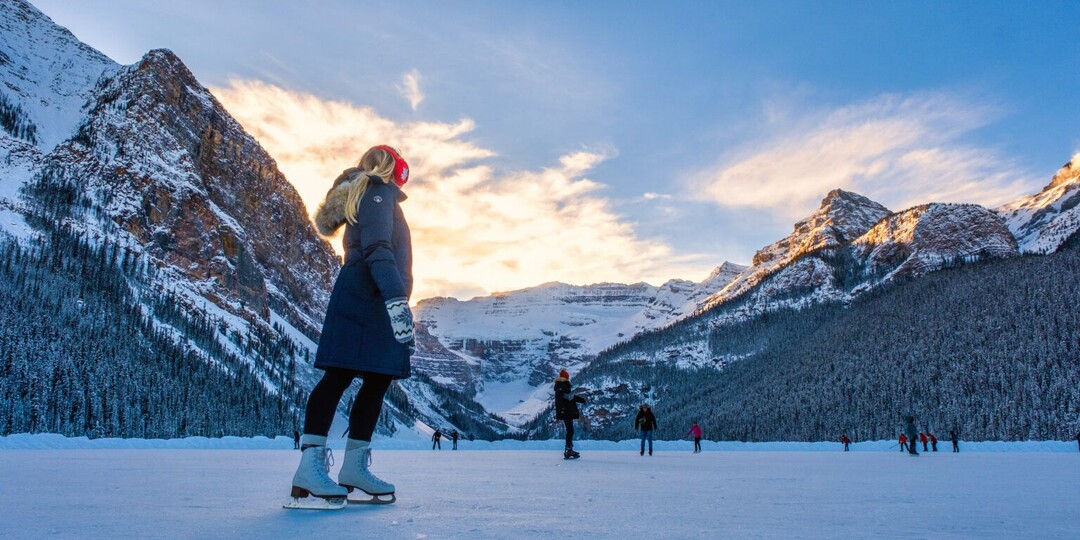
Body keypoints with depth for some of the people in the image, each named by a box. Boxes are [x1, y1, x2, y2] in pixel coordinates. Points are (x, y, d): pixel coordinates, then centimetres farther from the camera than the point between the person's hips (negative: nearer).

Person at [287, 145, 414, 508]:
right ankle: (311, 465, -16)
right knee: (340, 375, -14)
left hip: (376, 302, 10)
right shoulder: (378, 191, -1)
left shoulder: (365, 195, 29)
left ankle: (354, 466, 6)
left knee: (379, 380, 5)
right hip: (366, 298, -10)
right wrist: (396, 297, -29)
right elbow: (377, 247, -17)